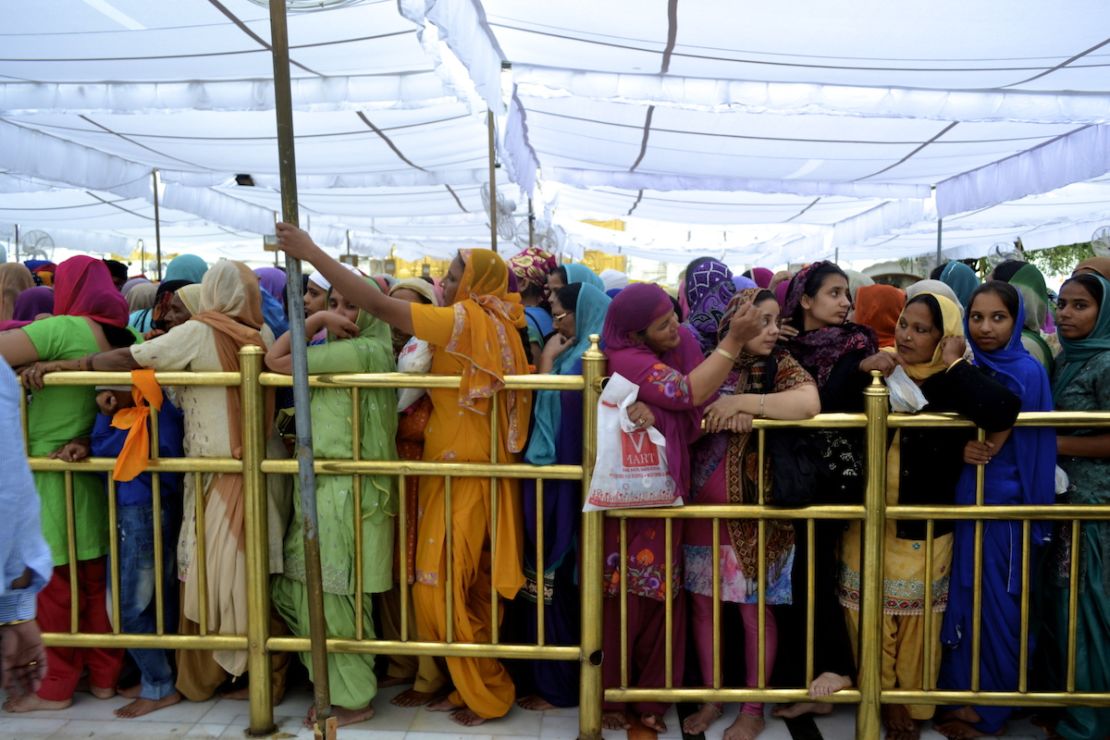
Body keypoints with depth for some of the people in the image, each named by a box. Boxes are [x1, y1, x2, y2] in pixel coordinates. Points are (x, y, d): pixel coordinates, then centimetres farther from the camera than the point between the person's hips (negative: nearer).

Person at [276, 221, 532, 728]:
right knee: (469, 589, 16)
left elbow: (379, 306, -20)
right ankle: (473, 686, 28)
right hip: (471, 470, 9)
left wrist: (311, 252, -15)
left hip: (463, 474, -9)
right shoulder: (494, 326, 10)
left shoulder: (466, 322, -16)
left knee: (443, 588, 2)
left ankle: (488, 695, 16)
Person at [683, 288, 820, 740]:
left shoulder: (781, 365, -4)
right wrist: (727, 412, -21)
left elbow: (809, 403, -23)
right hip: (702, 508, 3)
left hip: (754, 511, -3)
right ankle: (710, 700, 29)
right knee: (702, 604, 11)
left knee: (755, 611, 6)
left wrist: (741, 402, -23)